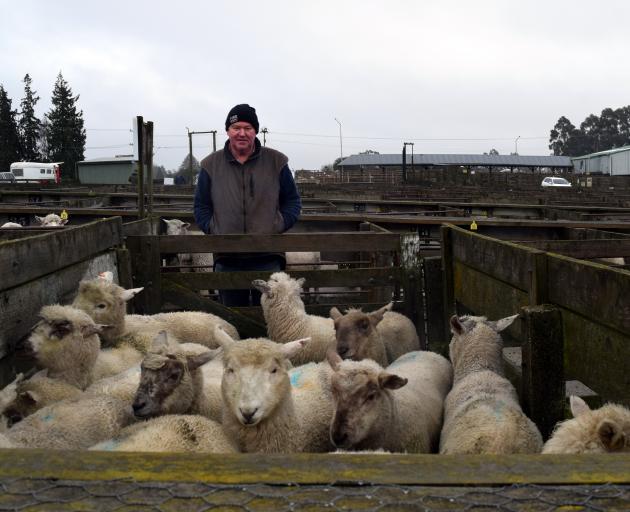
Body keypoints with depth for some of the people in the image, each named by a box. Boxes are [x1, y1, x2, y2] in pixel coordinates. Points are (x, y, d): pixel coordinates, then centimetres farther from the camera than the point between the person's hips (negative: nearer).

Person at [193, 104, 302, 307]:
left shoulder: (276, 162, 4)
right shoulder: (211, 165, 7)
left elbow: (293, 200, 10)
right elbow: (201, 206, 13)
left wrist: (278, 227, -6)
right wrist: (213, 230, -5)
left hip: (267, 256, -1)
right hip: (227, 259, 1)